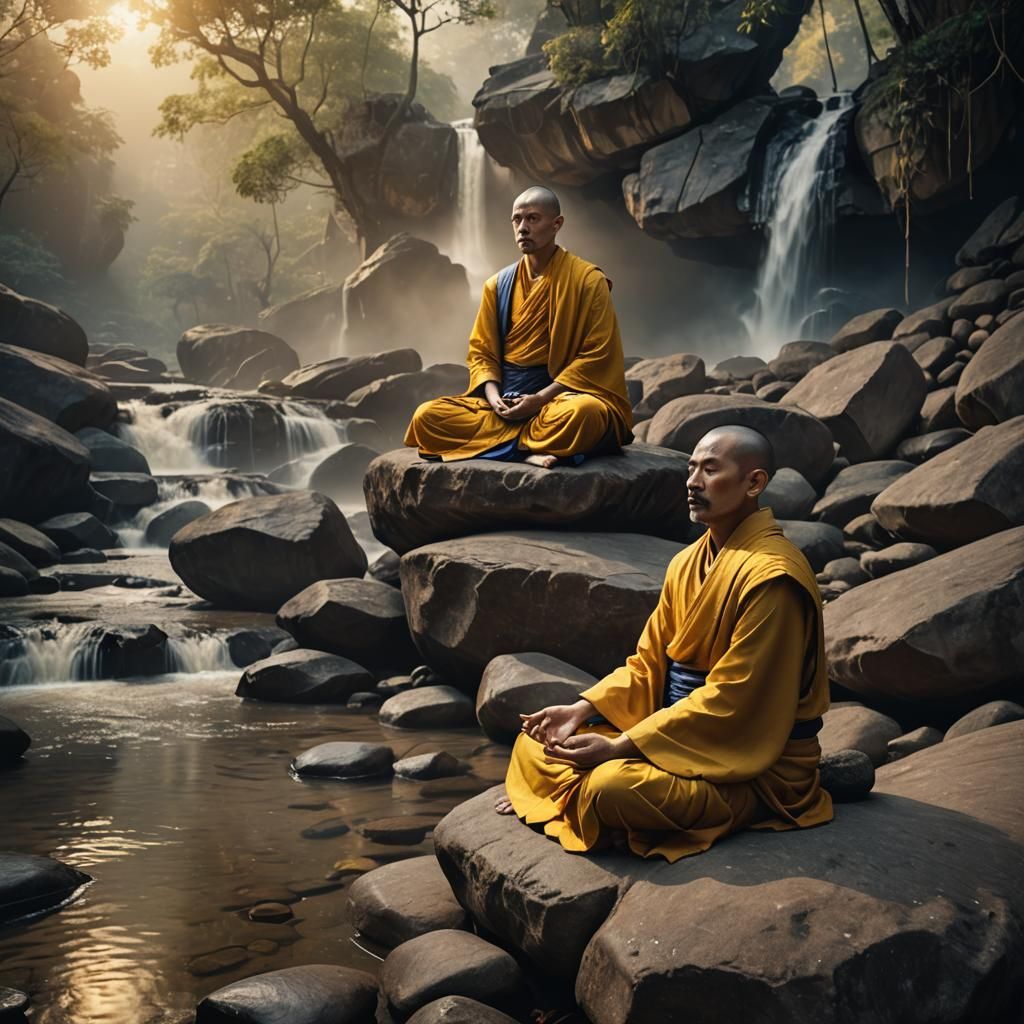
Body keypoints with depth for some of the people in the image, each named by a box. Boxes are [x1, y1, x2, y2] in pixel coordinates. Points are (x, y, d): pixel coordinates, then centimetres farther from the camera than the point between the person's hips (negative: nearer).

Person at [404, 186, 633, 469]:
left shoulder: (588, 280, -2)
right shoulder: (497, 285, 11)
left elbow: (597, 355, -7)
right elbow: (481, 351, 12)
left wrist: (541, 398, -16)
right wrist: (493, 396, -10)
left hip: (560, 395, -4)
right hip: (504, 401, 5)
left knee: (583, 413, -41)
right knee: (427, 417, -20)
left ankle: (511, 442, -19)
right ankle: (528, 451, -25)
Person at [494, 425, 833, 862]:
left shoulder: (771, 576, -20)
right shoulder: (688, 562, 7)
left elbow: (730, 699, -23)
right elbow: (648, 662, 10)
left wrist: (620, 746, -24)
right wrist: (582, 709, -7)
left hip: (753, 767, -8)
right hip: (681, 732, 8)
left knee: (611, 788, -30)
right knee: (535, 743, 3)